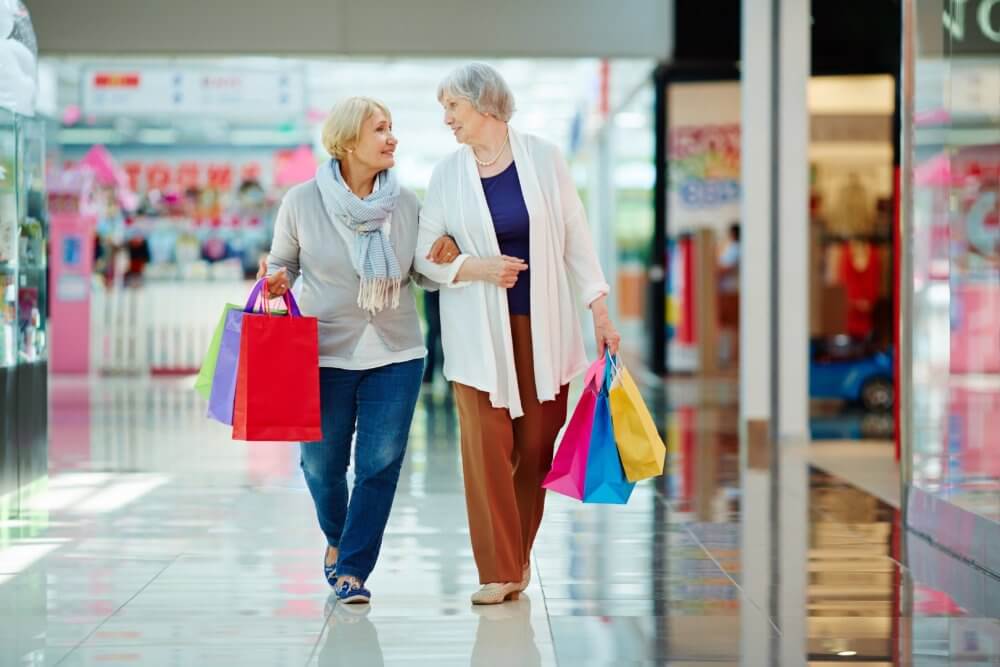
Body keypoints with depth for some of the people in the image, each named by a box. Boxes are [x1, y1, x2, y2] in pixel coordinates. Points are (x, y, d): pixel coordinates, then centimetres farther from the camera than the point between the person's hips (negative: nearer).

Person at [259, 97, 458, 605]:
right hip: (324, 352, -1)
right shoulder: (302, 202, -7)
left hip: (395, 353, 1)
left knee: (381, 463, -5)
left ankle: (352, 570, 6)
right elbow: (283, 263, 7)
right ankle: (337, 539, 40)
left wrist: (443, 259, -9)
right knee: (322, 463, 9)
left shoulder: (405, 204, 1)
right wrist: (277, 279, -15)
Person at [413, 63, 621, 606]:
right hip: (478, 331, 0)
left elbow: (575, 237, 3)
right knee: (486, 447, -6)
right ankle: (499, 571, 1)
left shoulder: (543, 159, 1)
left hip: (541, 326, 0)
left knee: (536, 446, 4)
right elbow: (424, 256, 4)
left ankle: (518, 556, 21)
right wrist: (474, 267, -14)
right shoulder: (447, 174, 2)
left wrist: (599, 309, 0)